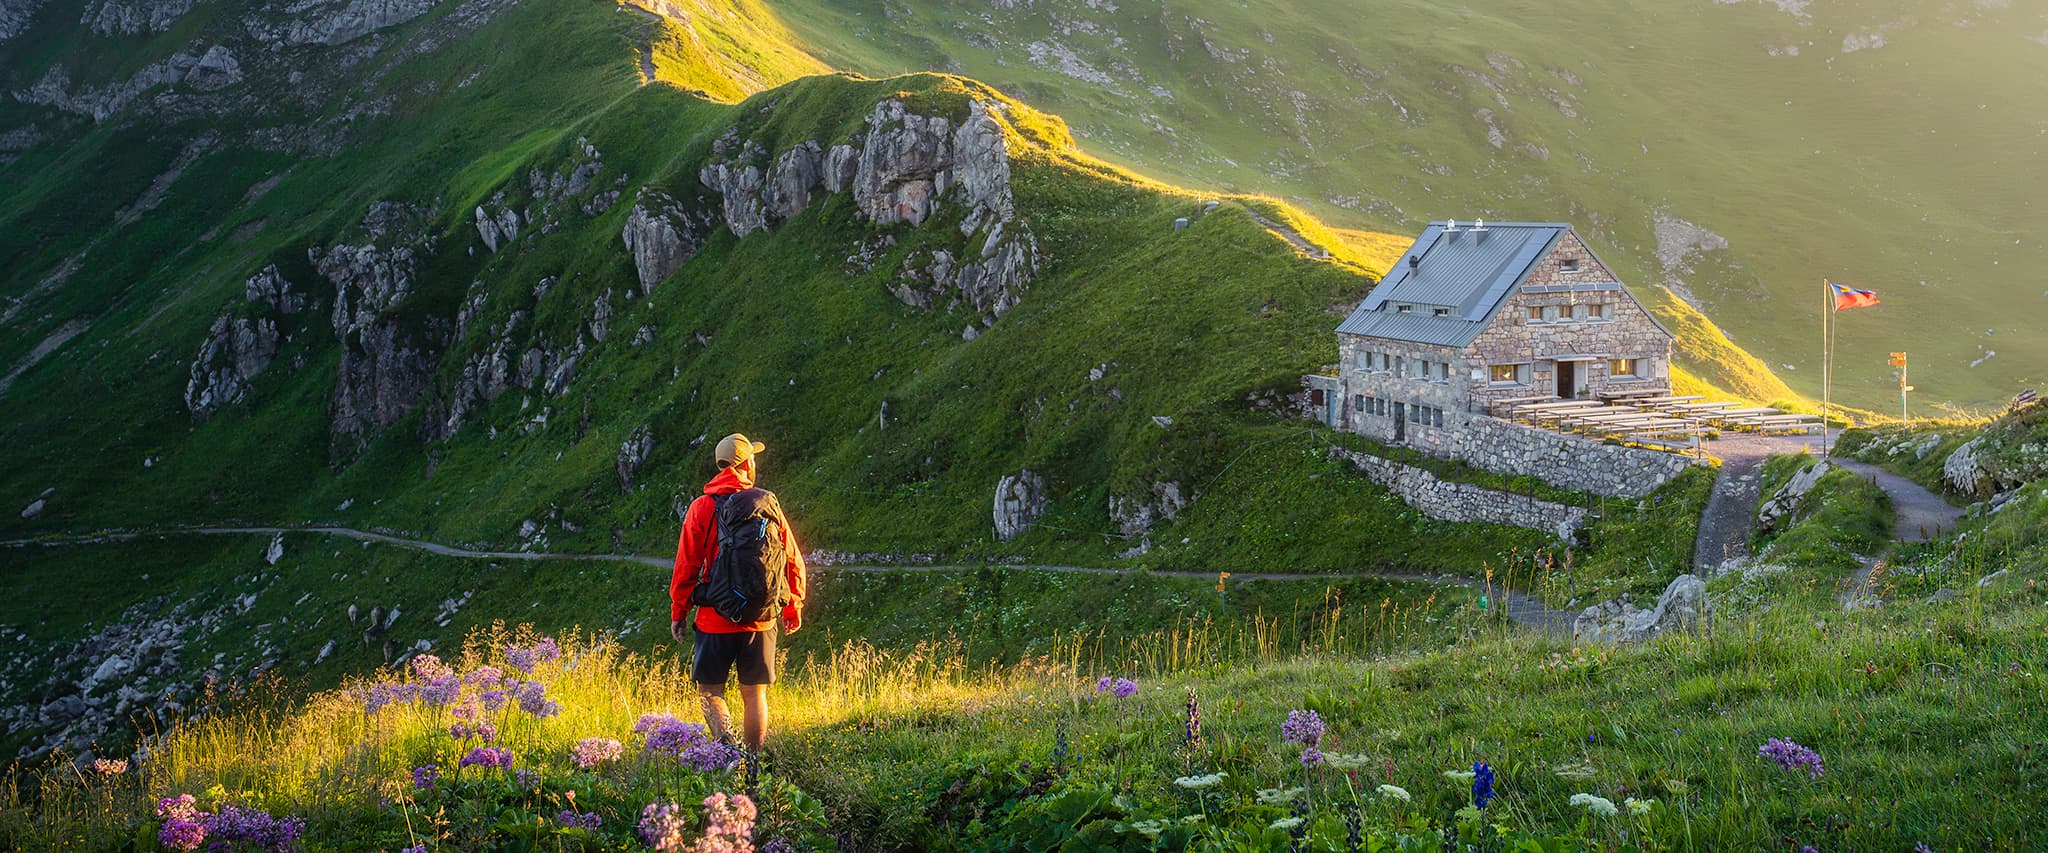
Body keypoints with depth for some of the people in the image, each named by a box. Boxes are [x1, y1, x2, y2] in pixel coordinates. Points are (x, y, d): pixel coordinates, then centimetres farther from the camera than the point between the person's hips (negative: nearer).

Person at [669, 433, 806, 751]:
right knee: (754, 694, 12)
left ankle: (728, 745, -16)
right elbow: (793, 561, 5)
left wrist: (677, 612, 4)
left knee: (710, 691, 6)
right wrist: (793, 607, 18)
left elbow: (687, 565, -6)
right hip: (761, 619, 2)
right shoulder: (768, 504, 0)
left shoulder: (702, 507, -5)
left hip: (715, 618, -2)